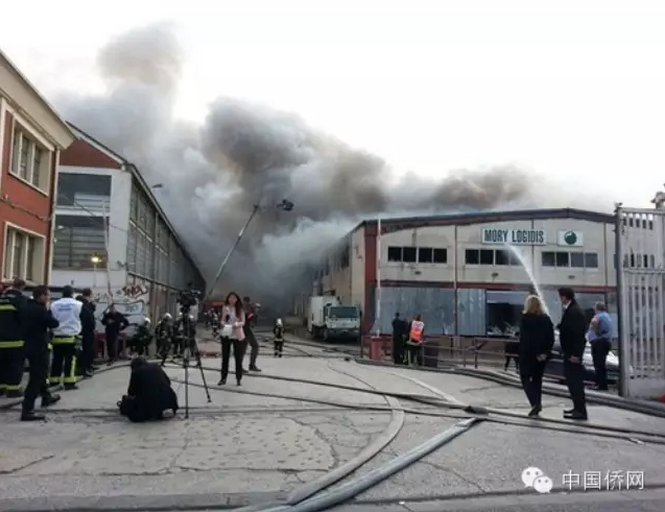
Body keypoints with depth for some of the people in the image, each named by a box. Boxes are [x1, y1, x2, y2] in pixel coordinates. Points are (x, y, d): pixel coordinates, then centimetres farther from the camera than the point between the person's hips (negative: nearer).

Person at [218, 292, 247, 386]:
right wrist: (223, 324, -14)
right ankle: (223, 378, 15)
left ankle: (238, 378, 12)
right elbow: (222, 320, 8)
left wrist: (236, 324, -24)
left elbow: (243, 322, -5)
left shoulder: (240, 309, -3)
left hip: (237, 335, -2)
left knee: (238, 357, 2)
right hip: (226, 334, 2)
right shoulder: (225, 309, 3)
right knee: (225, 357, 6)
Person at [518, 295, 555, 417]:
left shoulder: (525, 318, -10)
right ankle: (537, 404, 17)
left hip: (527, 353, -5)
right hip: (541, 354, 5)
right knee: (537, 379, 16)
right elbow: (551, 338, 2)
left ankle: (535, 403, -14)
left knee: (525, 378, 3)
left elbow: (524, 338, -15)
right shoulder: (546, 318, 5)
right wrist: (545, 352, -2)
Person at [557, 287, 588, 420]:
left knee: (575, 380, -5)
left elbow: (578, 333, -23)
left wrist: (575, 354, -23)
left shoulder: (574, 311, -18)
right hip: (570, 351, 10)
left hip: (572, 352, -10)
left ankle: (580, 411, 0)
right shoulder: (571, 309, 12)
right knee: (572, 379, 16)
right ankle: (578, 408, 26)